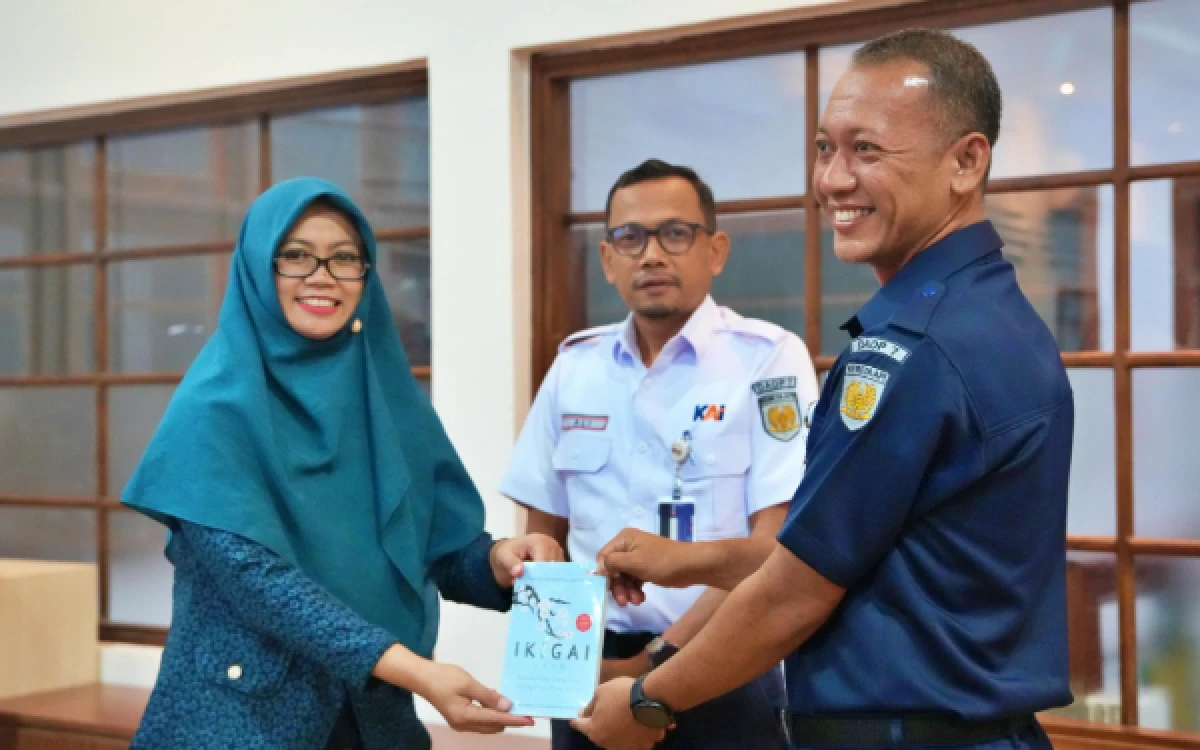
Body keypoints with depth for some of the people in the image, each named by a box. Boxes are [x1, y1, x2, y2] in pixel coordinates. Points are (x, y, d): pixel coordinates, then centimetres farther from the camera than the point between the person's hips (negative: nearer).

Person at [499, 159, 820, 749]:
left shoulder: (769, 359, -8)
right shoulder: (574, 366, 5)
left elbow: (775, 544, -13)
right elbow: (545, 532, 12)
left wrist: (658, 661, -16)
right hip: (591, 671, 4)